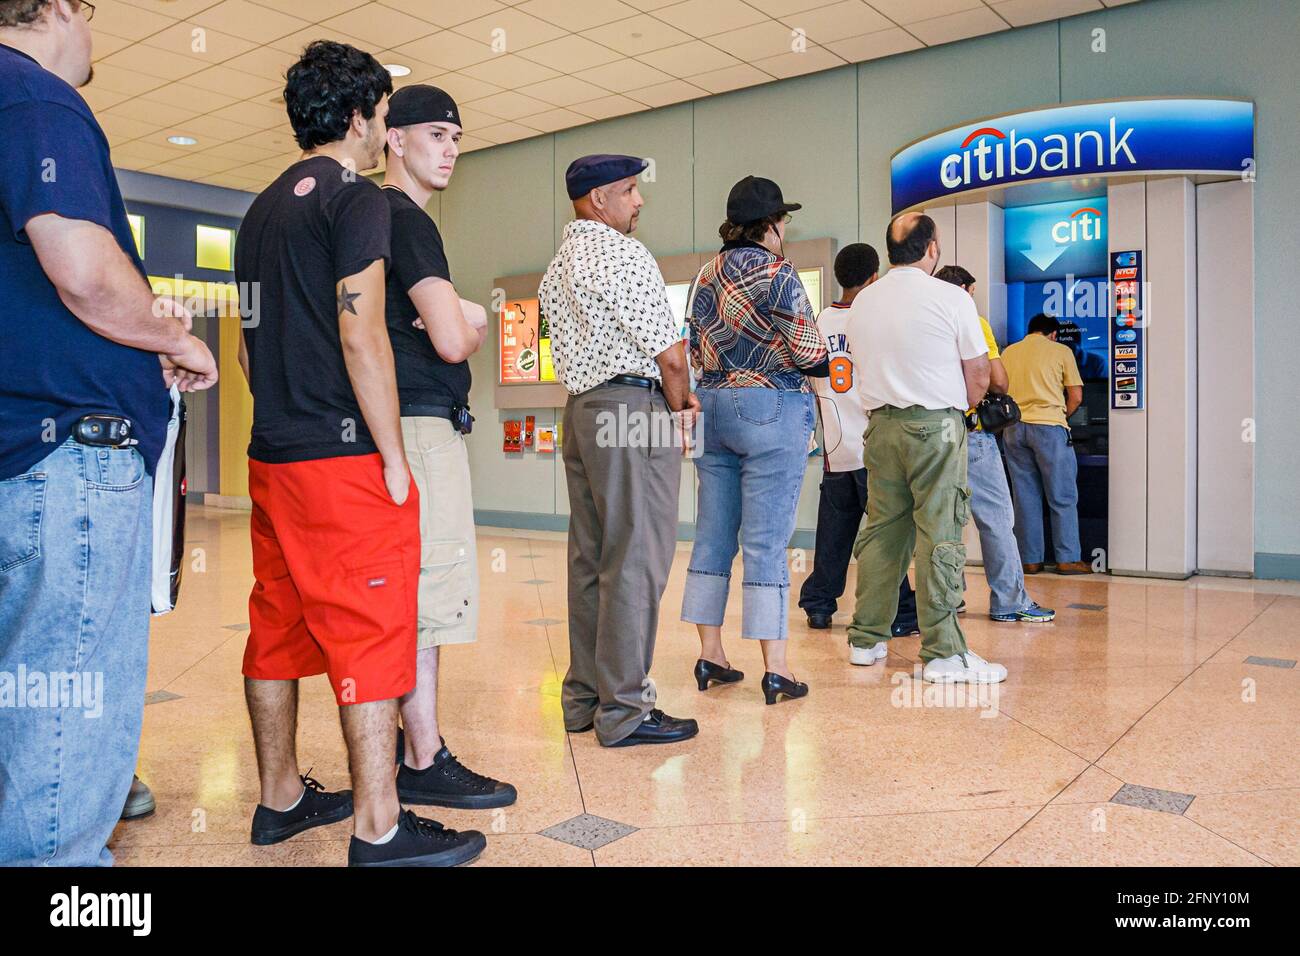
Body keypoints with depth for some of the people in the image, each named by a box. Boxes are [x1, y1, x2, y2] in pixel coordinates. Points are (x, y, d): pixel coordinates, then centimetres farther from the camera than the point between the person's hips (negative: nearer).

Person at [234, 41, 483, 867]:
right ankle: (379, 828, 0)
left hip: (272, 455, 9)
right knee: (372, 630, -5)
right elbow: (361, 337, -16)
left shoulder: (265, 206, 19)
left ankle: (281, 797, 24)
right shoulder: (356, 198, -7)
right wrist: (393, 457, -13)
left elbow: (249, 340, 20)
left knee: (279, 626, 13)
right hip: (345, 457, -9)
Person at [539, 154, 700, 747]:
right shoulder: (622, 254, -10)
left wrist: (671, 393, 13)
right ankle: (624, 709, 0)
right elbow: (669, 353, -13)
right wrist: (678, 409, 6)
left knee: (590, 559, 12)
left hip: (579, 409, 9)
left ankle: (584, 697, 19)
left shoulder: (558, 265, 18)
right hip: (632, 410, -9)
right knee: (636, 561, -5)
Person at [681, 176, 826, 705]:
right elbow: (809, 354, -10)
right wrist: (830, 360, 10)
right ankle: (775, 667, 0)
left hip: (713, 407, 7)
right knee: (766, 542, -5)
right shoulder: (776, 273, -9)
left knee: (712, 537, 10)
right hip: (770, 409, -7)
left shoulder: (706, 275, 12)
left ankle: (710, 656, 17)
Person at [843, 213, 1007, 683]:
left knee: (881, 529, 12)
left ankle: (866, 639, 18)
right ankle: (943, 652, -1)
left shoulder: (862, 301, 9)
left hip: (881, 425, 6)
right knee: (939, 536, -4)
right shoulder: (951, 298, -7)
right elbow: (978, 376, -2)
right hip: (937, 425, -5)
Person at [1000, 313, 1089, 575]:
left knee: (1025, 497, 7)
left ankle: (1030, 560, 8)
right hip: (1049, 426, -4)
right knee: (1062, 498, 3)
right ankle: (1067, 559, 4)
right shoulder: (1060, 351, 4)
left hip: (1013, 428, 4)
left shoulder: (1009, 352, 14)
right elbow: (1076, 397, 3)